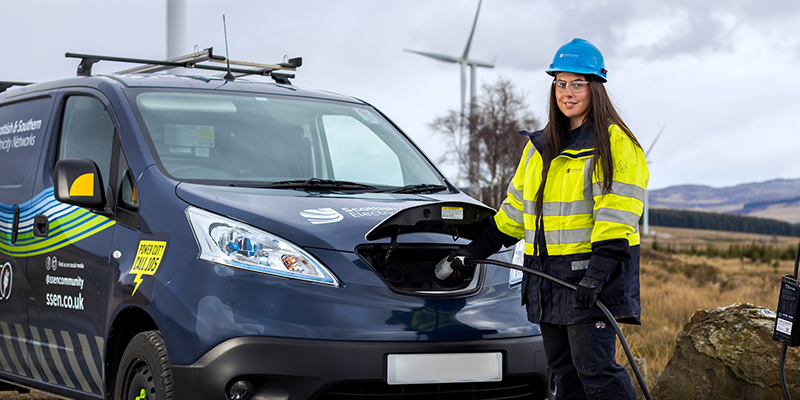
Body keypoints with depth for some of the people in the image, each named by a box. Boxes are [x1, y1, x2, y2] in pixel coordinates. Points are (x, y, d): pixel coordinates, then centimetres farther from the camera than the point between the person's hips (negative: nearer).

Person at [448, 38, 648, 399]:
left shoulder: (614, 144, -5)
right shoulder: (540, 148, 17)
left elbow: (617, 213, -15)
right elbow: (515, 209, 25)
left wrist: (599, 269, -25)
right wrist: (476, 250, 21)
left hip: (594, 274, -7)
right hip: (548, 275, 7)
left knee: (596, 369, -13)